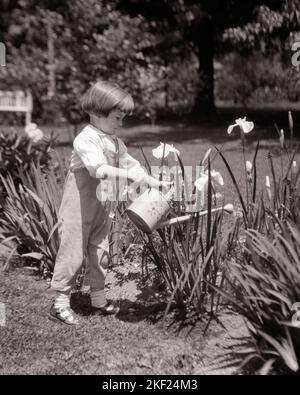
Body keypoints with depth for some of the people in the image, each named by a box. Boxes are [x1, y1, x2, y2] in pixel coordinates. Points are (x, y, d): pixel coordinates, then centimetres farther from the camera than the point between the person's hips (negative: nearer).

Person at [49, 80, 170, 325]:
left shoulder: (115, 142, 10)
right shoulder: (86, 139, -19)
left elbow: (130, 163, 12)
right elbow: (100, 169, -32)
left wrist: (154, 182, 2)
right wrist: (131, 175, -37)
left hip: (103, 209, 9)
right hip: (79, 210, -8)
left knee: (100, 253, 14)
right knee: (73, 254, -2)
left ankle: (99, 301, 26)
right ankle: (60, 303, 9)